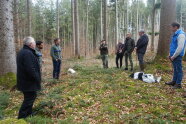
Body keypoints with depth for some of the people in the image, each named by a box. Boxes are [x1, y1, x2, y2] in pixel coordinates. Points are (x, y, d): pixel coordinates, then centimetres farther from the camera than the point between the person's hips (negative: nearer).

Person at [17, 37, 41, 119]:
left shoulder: (23, 52, 11)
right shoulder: (27, 53, -24)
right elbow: (30, 69, -29)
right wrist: (37, 78, -17)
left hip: (25, 81, 11)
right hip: (29, 82, -11)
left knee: (30, 97, 22)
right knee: (29, 98, 1)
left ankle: (29, 113, 35)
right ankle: (22, 117, 12)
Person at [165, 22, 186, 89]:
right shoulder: (175, 34, 13)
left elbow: (180, 47, -22)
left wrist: (174, 56, -18)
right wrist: (170, 54, 16)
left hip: (177, 56, -9)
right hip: (173, 55, 9)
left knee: (179, 70, 0)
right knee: (175, 69, 17)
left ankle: (178, 84, 8)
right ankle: (174, 81, 27)